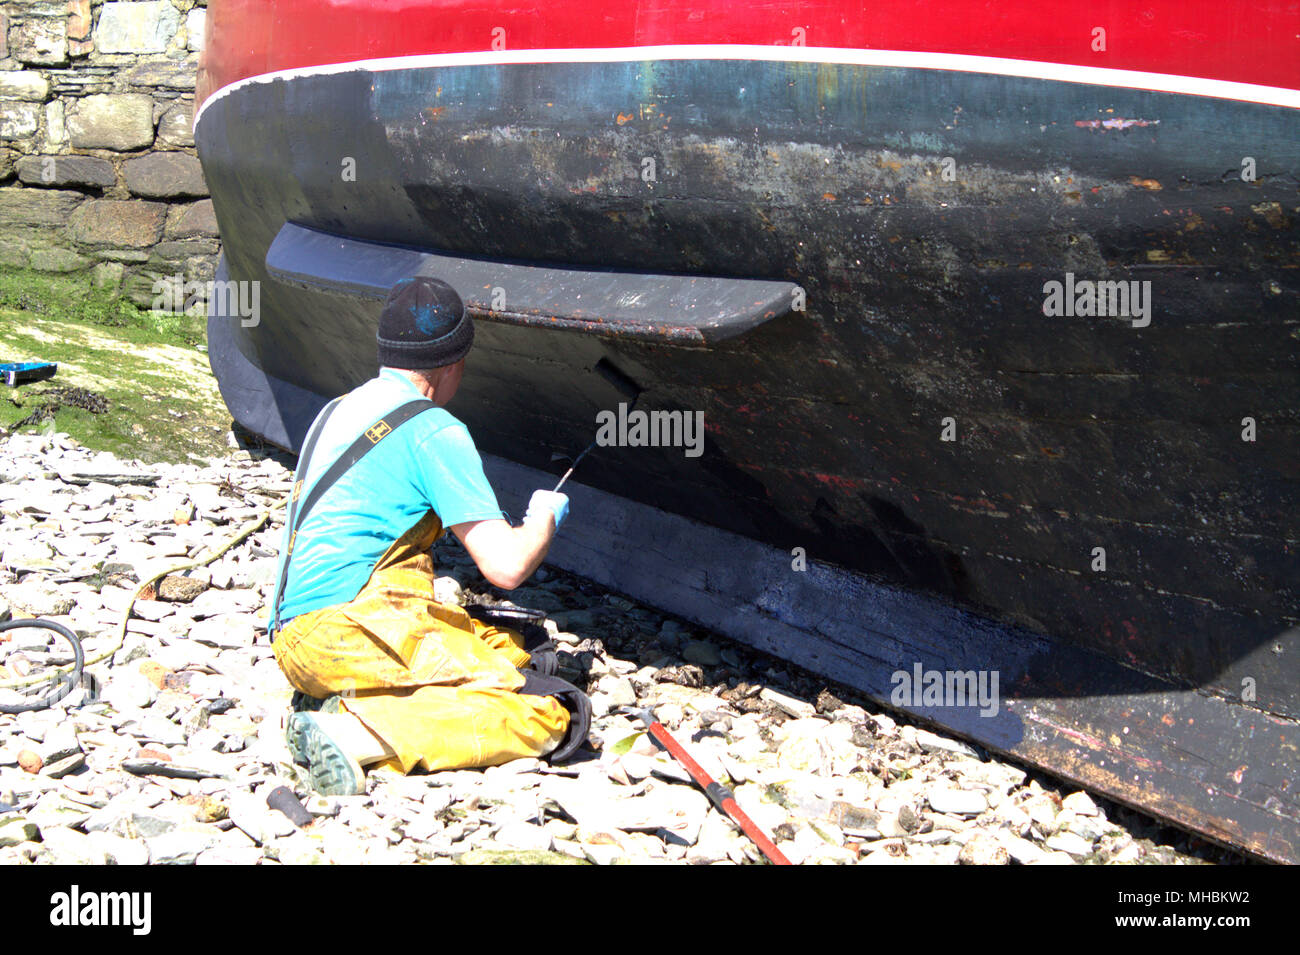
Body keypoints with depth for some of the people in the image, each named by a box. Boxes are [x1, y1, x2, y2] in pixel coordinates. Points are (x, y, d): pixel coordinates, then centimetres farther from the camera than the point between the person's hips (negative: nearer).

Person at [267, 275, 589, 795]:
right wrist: (546, 516, 12)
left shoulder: (336, 411, 19)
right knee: (545, 713, -15)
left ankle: (343, 700, -3)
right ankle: (355, 734, -27)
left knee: (510, 649, 17)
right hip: (353, 629, -9)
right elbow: (506, 566, -10)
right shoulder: (434, 432, -7)